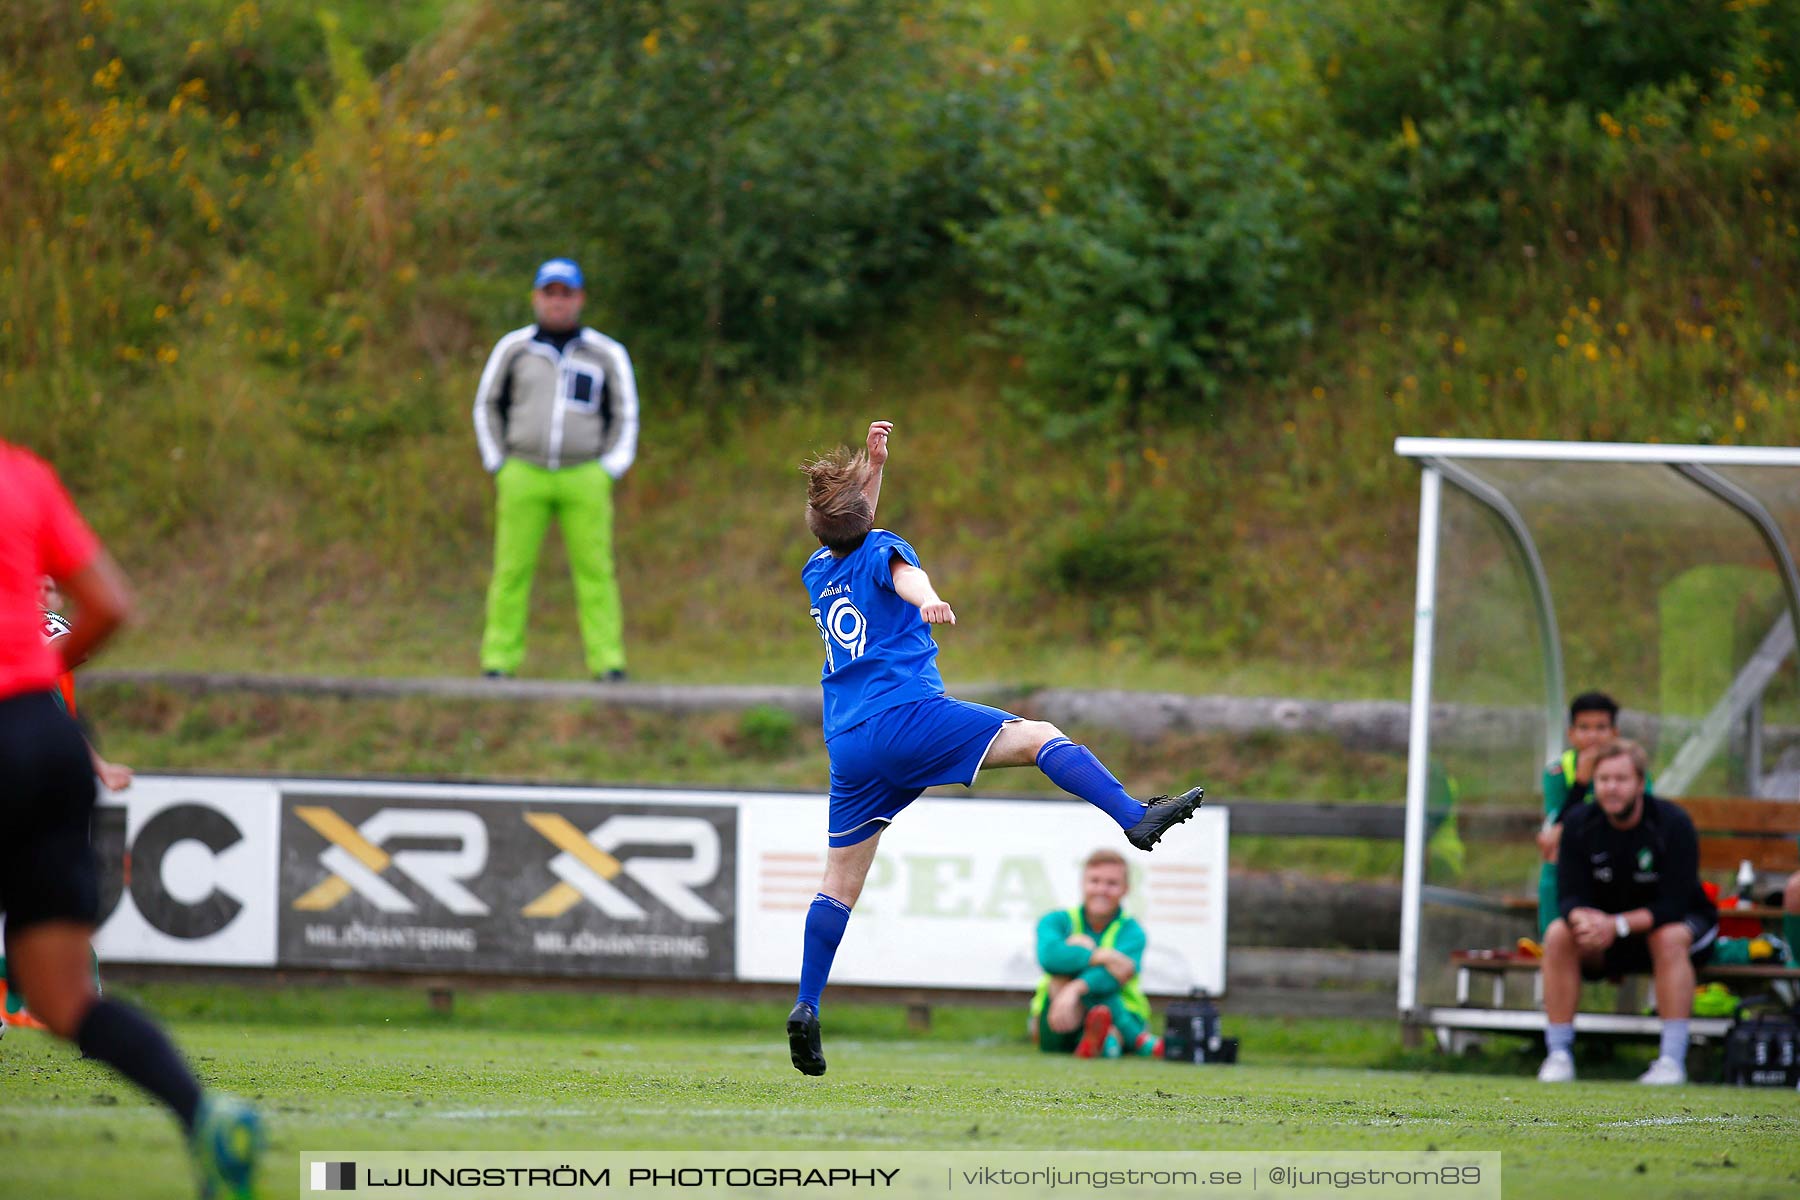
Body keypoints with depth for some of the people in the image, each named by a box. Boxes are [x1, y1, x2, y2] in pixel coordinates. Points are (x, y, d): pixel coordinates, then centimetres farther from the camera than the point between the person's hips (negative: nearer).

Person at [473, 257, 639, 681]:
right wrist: (498, 468, 6)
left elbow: (625, 416, 12)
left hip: (585, 480, 0)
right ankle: (499, 660, -1)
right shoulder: (513, 348, 8)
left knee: (595, 570, -6)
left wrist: (608, 472, 1)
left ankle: (607, 660, -6)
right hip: (523, 478, 0)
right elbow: (488, 406, 15)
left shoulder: (607, 354, 7)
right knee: (512, 570, -3)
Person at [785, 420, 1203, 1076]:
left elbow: (850, 531, 43)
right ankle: (1135, 818, -26)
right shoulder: (879, 549, 2)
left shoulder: (818, 572, 20)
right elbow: (903, 572, -23)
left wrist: (873, 462, 40)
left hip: (848, 746, 6)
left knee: (840, 882, 10)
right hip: (906, 715, -6)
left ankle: (806, 1005, 3)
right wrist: (929, 600, -44)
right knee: (1040, 736, -7)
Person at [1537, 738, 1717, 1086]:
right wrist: (1585, 919, -39)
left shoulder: (1672, 824, -21)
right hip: (1603, 923, 3)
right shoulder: (1578, 823, -10)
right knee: (1558, 935, -24)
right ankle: (1558, 1056, -21)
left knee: (1669, 938, -37)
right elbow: (1570, 897, -13)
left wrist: (1618, 925, -40)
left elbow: (1674, 905, -26)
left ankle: (1672, 1061, -35)